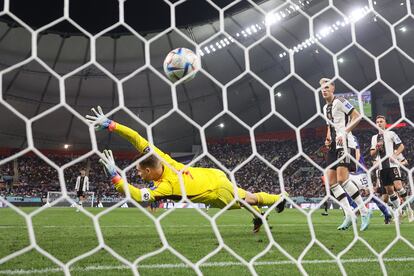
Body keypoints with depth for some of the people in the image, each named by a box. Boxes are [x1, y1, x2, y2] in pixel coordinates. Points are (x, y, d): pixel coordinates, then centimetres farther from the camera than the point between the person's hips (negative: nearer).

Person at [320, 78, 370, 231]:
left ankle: (364, 211, -9)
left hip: (343, 144, -9)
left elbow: (357, 116, -11)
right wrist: (328, 138, 13)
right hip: (333, 146, 9)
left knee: (342, 179, -20)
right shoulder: (325, 108, 21)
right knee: (331, 182, 2)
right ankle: (349, 214, 5)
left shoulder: (339, 101, -4)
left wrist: (345, 132, -19)